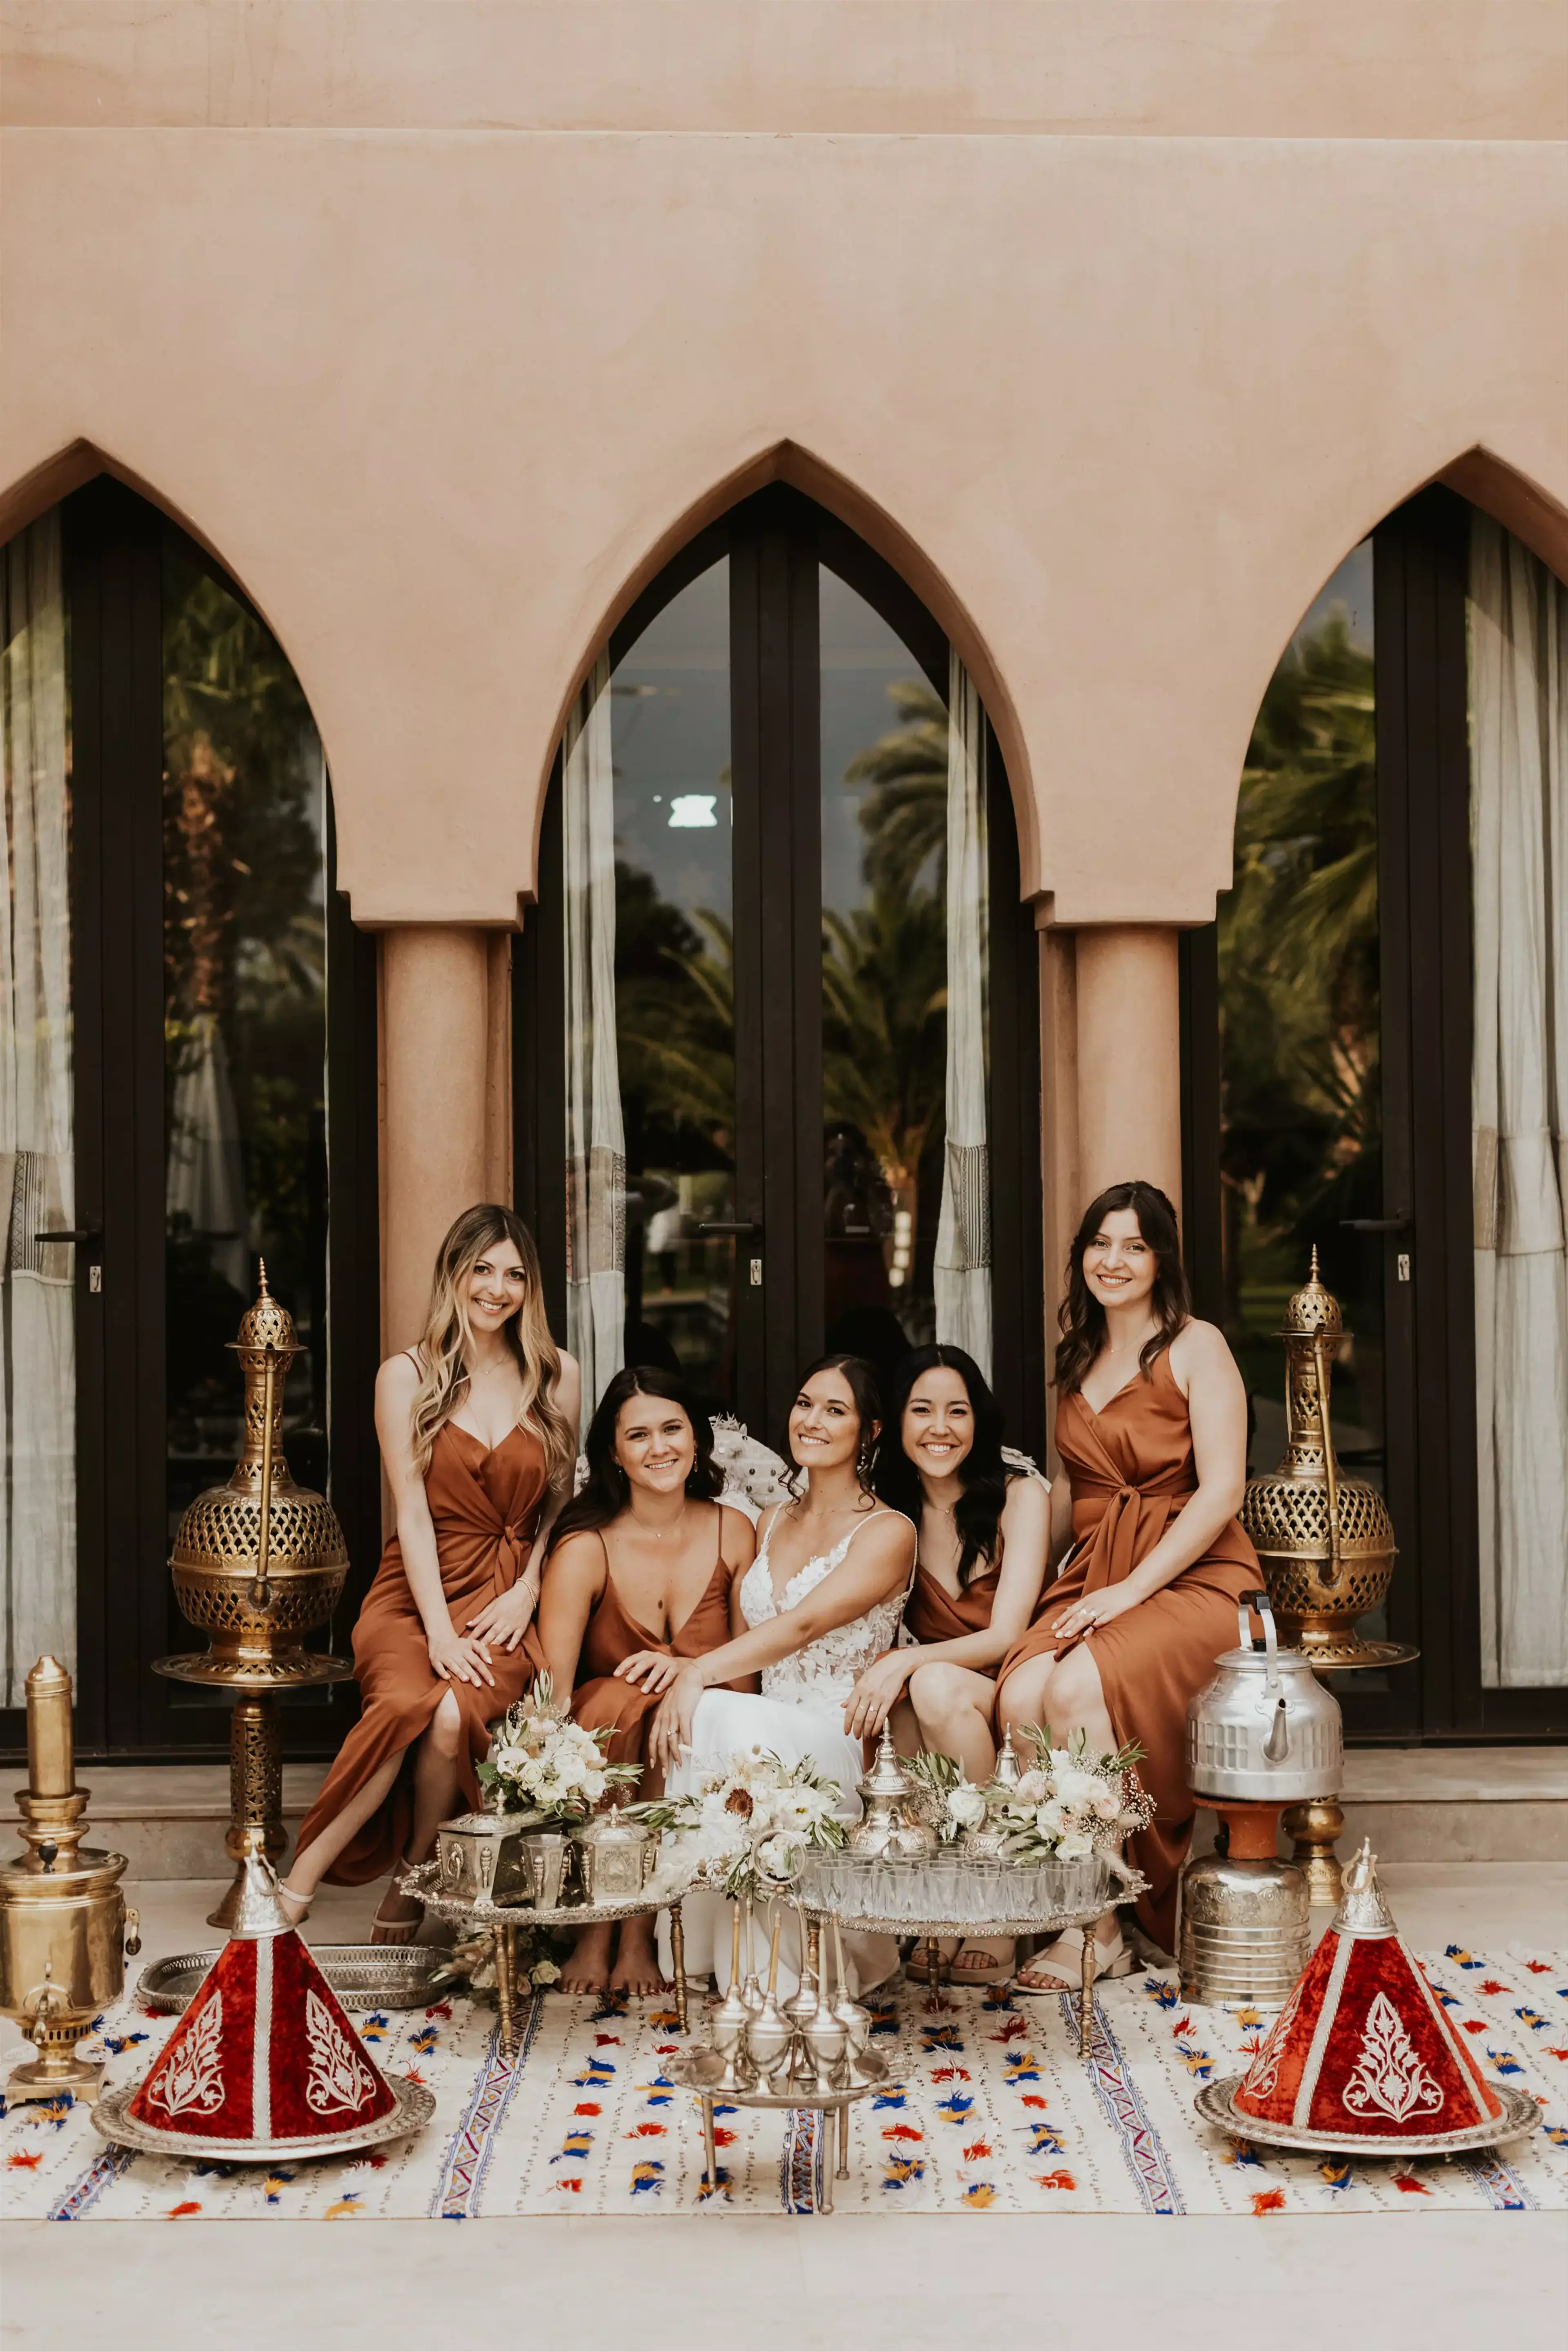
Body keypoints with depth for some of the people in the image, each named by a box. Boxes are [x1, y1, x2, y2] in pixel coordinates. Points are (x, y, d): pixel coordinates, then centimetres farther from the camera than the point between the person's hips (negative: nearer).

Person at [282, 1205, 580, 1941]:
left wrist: (526, 1593, -3)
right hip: (416, 1593, -1)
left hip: (507, 1602, 1)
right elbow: (413, 1510, -4)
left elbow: (562, 1502, 13)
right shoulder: (407, 1375, 4)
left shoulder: (556, 1377, 11)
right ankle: (296, 1888, -24)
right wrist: (439, 1630, -14)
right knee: (410, 1702, -34)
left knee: (455, 1714, -32)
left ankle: (409, 1893, -12)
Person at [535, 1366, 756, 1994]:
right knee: (618, 1699, -34)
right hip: (601, 1761, -1)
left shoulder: (733, 1532, -1)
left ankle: (638, 1936, -20)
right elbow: (552, 1692, -18)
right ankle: (595, 1935, -21)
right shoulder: (586, 1549, -11)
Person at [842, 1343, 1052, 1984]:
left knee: (935, 1685, -35)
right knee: (880, 1703, -31)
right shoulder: (891, 1511, 5)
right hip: (932, 1713, 3)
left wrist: (907, 1663, -30)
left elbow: (1005, 1637, -15)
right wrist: (881, 1670, -16)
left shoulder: (1020, 1495, -7)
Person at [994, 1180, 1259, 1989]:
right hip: (1093, 1579, 5)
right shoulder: (1080, 1358, 19)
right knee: (1019, 1695, -26)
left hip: (1190, 1578, -5)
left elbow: (1222, 1491, -11)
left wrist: (1131, 1589, -18)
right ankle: (1060, 1907, -18)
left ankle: (1098, 1929, -18)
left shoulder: (1195, 1347, -2)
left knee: (1077, 1687, -32)